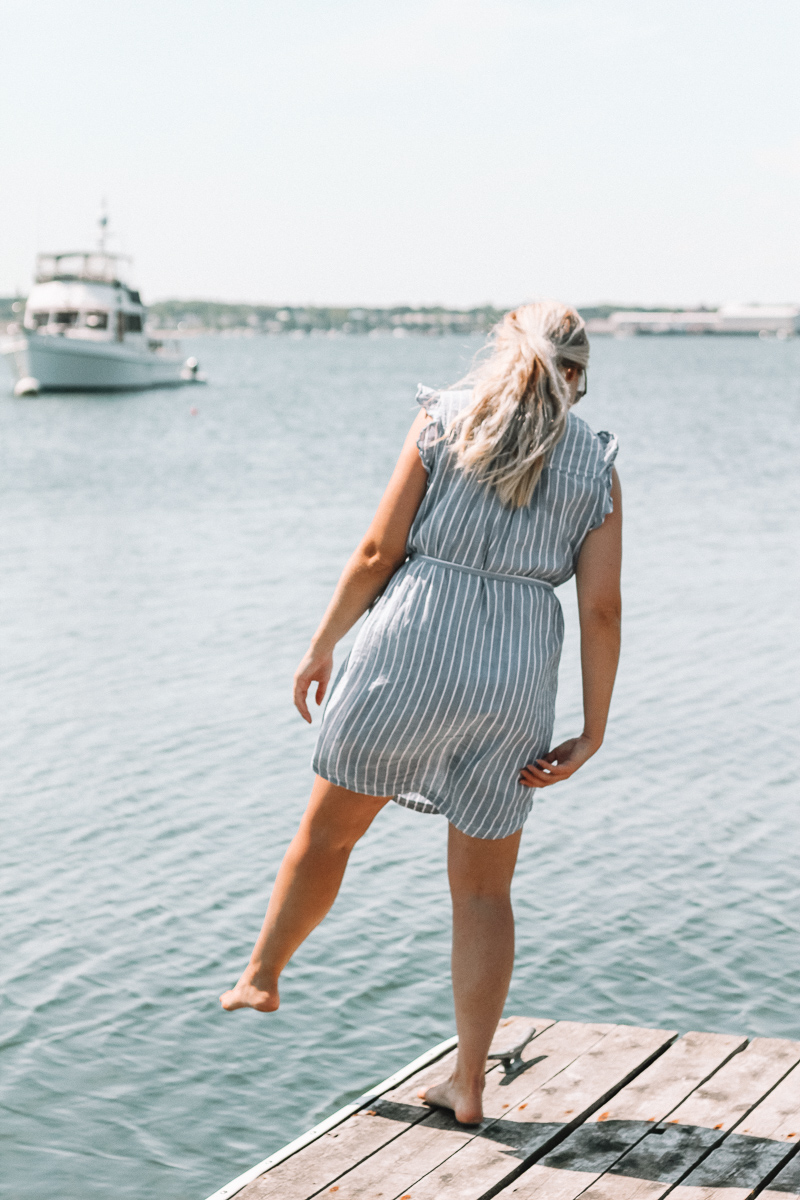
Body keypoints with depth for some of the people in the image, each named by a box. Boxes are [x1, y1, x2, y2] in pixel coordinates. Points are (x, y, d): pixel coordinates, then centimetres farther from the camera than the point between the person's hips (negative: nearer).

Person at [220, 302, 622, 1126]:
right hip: (514, 681, 1)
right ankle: (468, 1082, 13)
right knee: (483, 888, 12)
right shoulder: (596, 467, 4)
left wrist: (321, 647, 6)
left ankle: (261, 975, 39)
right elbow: (601, 608, -2)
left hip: (409, 654, -1)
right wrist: (592, 733, 3)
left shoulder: (443, 419, 0)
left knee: (327, 828, 21)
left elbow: (379, 550, -4)